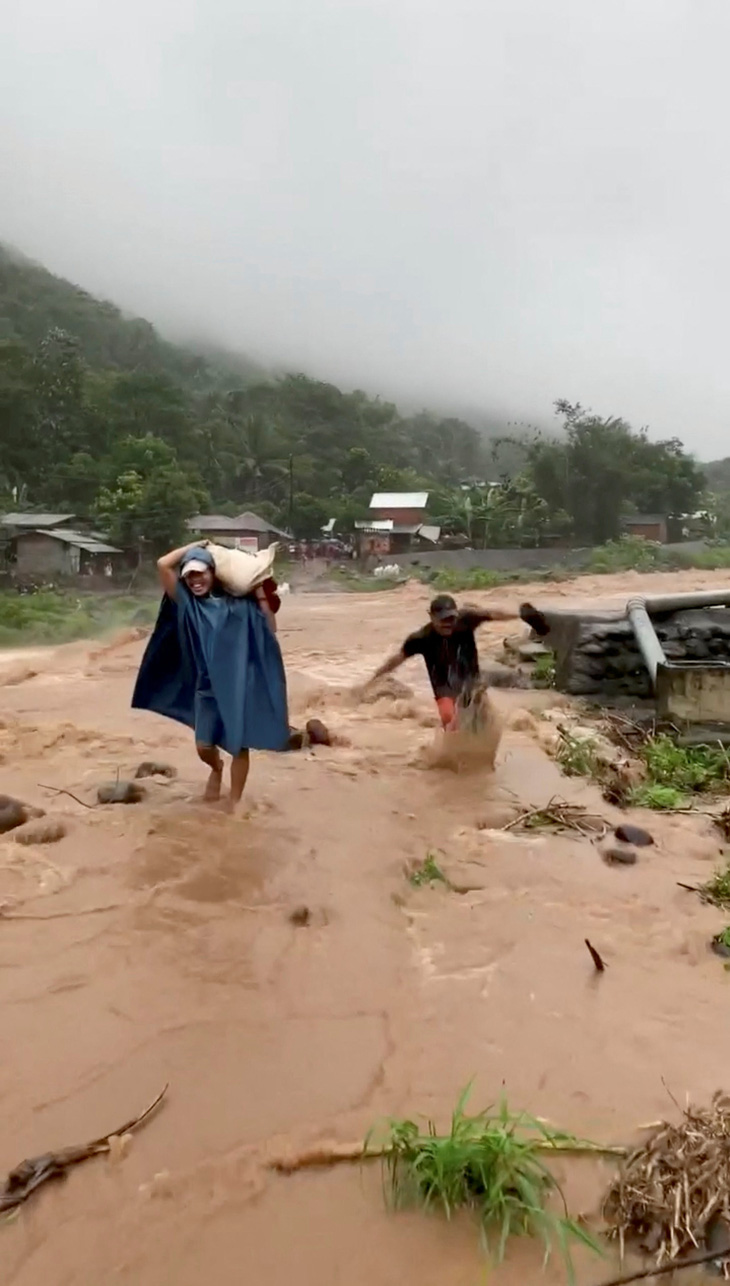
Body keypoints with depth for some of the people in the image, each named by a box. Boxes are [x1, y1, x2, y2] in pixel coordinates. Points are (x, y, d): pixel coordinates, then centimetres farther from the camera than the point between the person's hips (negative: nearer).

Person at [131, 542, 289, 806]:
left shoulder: (237, 603, 2)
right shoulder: (186, 603, 3)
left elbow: (269, 630, 0)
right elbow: (163, 565, -5)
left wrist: (261, 596, -4)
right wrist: (193, 546, 3)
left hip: (240, 685, -1)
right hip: (206, 687, 1)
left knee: (239, 746, 4)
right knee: (203, 746, 3)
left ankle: (235, 803, 21)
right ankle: (217, 768, 40)